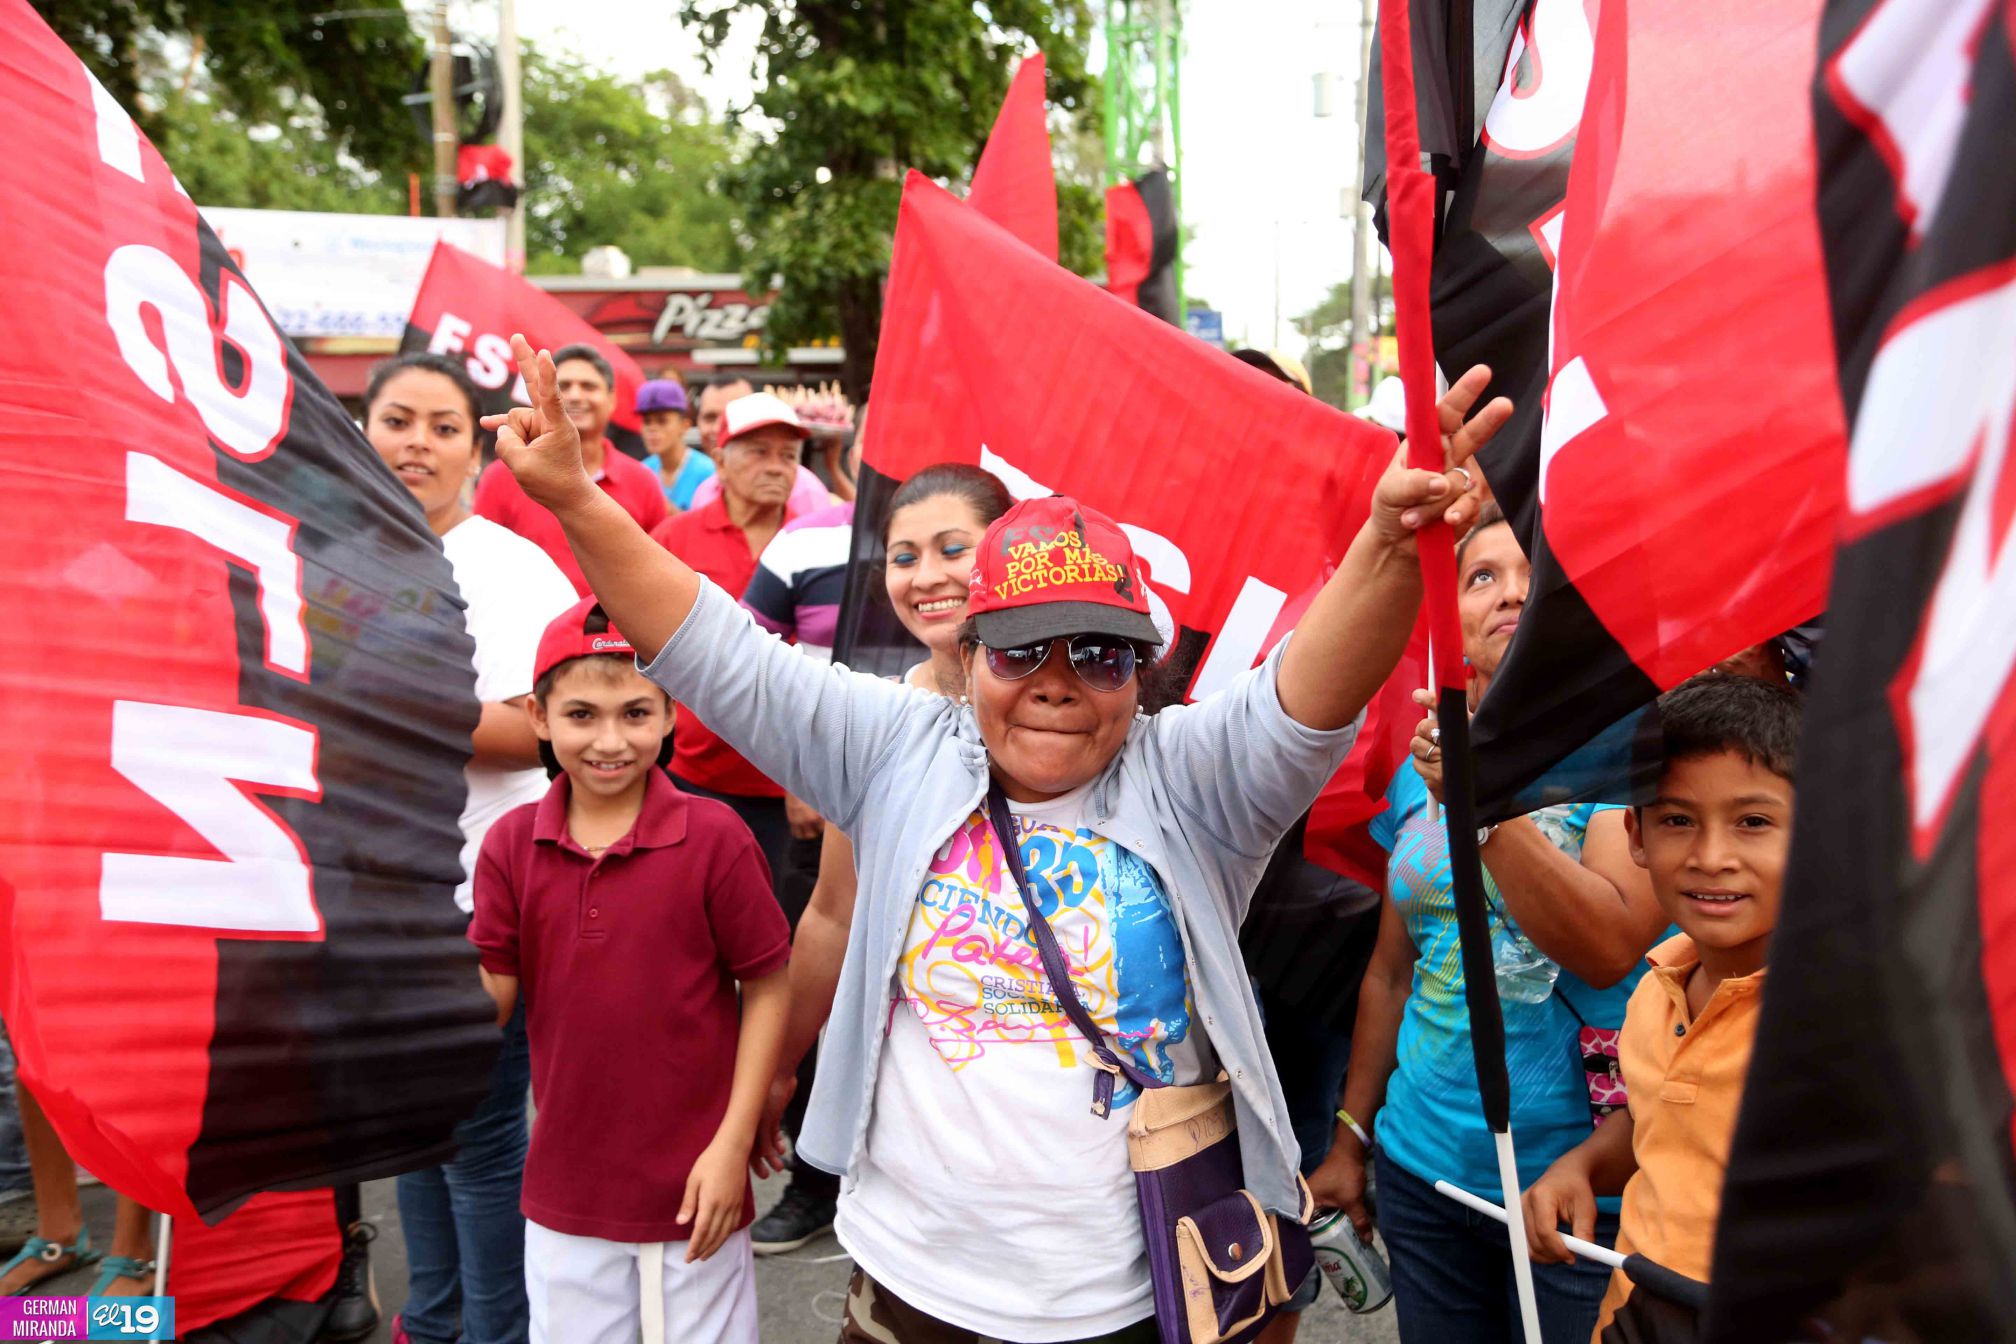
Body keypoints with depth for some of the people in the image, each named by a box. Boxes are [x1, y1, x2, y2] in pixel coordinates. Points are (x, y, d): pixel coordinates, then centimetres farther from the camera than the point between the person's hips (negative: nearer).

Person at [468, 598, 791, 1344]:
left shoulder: (714, 836, -15)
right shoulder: (512, 843, -5)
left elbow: (767, 988, -9)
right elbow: (491, 997, -1)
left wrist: (733, 1144, -10)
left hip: (693, 1182, -3)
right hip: (564, 1181, 3)